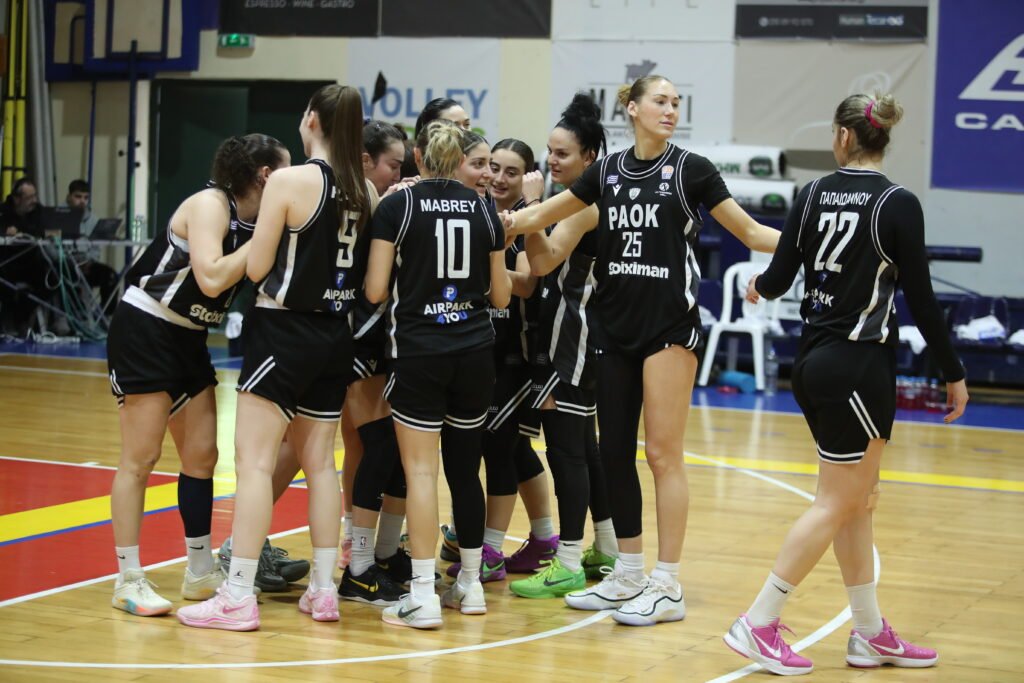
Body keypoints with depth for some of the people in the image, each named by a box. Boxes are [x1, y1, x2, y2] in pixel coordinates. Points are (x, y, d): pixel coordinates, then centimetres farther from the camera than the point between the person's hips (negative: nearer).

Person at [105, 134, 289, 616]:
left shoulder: (258, 219, 4)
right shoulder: (210, 204, -18)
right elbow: (212, 278, -29)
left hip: (189, 340, 9)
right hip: (144, 331, -9)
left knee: (202, 455, 9)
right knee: (141, 458, -6)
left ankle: (200, 574, 20)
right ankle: (128, 581, 0)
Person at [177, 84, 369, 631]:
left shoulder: (289, 181, -13)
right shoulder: (364, 192, 3)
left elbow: (256, 268, -10)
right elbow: (370, 277, 10)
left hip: (284, 331, -6)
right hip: (334, 335, 6)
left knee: (254, 460, -4)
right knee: (319, 461, 14)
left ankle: (238, 596, -6)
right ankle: (323, 589, 18)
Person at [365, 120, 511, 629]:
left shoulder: (397, 206, -4)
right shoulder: (483, 211, 7)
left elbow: (375, 290, -6)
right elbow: (500, 295, 10)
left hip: (418, 352, -4)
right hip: (475, 351, 4)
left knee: (421, 469, -5)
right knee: (465, 468, 13)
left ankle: (422, 596, -9)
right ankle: (470, 583, 22)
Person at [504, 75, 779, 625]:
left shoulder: (690, 169, -2)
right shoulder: (608, 171, 9)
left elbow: (751, 233, 0)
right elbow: (545, 214, 20)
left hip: (669, 326, -5)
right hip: (614, 326, 5)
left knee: (663, 453, -5)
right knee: (614, 450, 7)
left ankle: (667, 587, 0)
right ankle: (628, 574, 19)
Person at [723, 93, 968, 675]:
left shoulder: (814, 194, 2)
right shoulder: (899, 204, -12)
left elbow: (778, 278, 4)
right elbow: (921, 299, -11)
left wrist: (759, 287, 28)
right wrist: (954, 373, -2)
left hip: (816, 360, 6)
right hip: (860, 366, -6)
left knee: (859, 500, 14)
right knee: (837, 505, 1)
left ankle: (871, 634, 20)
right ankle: (759, 625, 1)